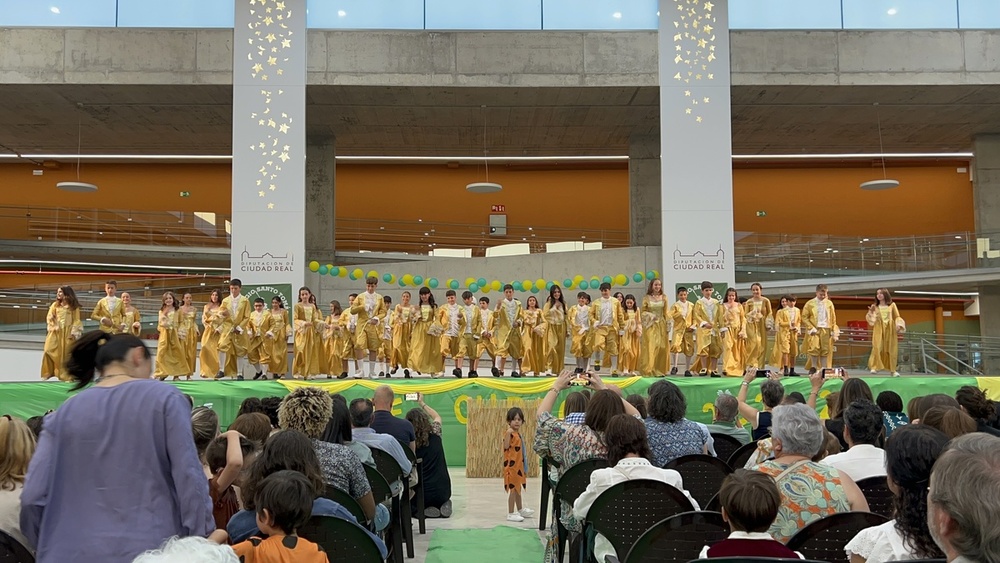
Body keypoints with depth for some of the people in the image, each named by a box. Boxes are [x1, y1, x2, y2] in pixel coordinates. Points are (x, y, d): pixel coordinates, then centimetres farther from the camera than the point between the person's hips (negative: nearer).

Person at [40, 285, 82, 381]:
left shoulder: (74, 307, 0)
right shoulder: (55, 304, 8)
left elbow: (76, 320, -2)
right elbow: (49, 317, 6)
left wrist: (73, 333, -11)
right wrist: (53, 326, -10)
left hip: (68, 333, -2)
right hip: (55, 332, 2)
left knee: (67, 353, -1)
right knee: (49, 351, -4)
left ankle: (66, 375, 5)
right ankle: (47, 373, 11)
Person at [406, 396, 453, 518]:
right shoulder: (435, 434, -2)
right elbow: (437, 417, 22)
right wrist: (422, 403, 30)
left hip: (421, 494, -3)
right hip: (443, 491, 3)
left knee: (407, 504, 28)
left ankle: (423, 510, -1)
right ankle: (443, 506, 4)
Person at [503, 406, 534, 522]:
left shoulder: (518, 433, 11)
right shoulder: (510, 433, -16)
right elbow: (506, 447, -29)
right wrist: (508, 433, -39)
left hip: (519, 465, 9)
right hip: (512, 465, -9)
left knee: (518, 488, 20)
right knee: (512, 489, -5)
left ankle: (520, 510, 32)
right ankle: (511, 514, 0)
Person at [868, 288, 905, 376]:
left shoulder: (892, 305, 8)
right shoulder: (875, 306, 9)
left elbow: (897, 317, 7)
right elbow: (870, 319, 6)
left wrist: (898, 325, -11)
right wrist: (871, 312, -13)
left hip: (890, 329, 0)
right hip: (879, 329, 0)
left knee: (891, 349, 0)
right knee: (877, 347, -16)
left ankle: (893, 370, 6)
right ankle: (875, 367, -16)